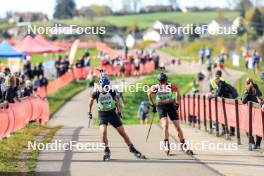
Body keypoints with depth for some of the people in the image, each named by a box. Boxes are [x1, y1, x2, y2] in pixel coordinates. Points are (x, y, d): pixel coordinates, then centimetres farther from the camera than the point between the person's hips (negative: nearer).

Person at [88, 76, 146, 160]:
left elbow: (116, 100, 11)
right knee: (103, 132, -23)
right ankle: (106, 151, -4)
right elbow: (91, 101, 8)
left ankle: (132, 148, 16)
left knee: (123, 132, 2)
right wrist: (89, 112, 11)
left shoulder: (112, 91, -9)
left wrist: (118, 111, 15)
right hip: (102, 115, -2)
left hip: (112, 113, 2)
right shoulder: (96, 93, -13)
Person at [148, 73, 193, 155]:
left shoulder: (171, 86, -11)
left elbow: (177, 92, 9)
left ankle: (183, 145, 13)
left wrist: (177, 103, 10)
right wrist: (153, 105, 12)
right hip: (161, 107, -1)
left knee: (177, 126, 0)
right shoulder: (155, 87, -12)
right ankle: (166, 145, -14)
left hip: (171, 105, 1)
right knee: (165, 125, -22)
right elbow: (149, 94, 8)